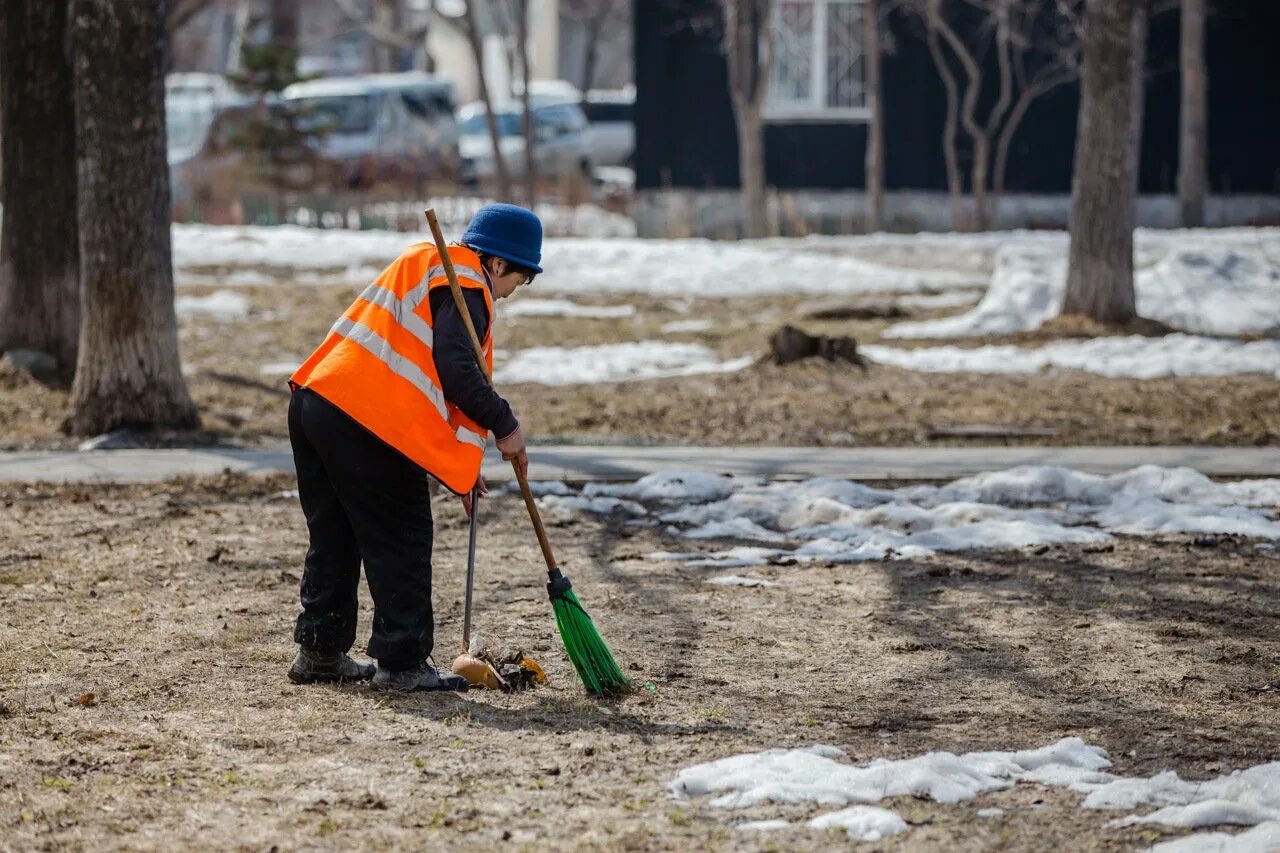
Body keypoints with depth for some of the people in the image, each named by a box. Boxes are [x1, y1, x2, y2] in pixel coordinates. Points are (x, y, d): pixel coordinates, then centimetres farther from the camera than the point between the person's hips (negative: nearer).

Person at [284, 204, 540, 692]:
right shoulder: (465, 286, -5)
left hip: (314, 400, 10)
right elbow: (457, 372, -19)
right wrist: (504, 426, -7)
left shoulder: (424, 264, 26)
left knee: (334, 538, 19)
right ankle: (402, 664, 0)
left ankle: (320, 651, 27)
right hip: (365, 426, -10)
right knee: (401, 545, -1)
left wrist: (455, 463, 25)